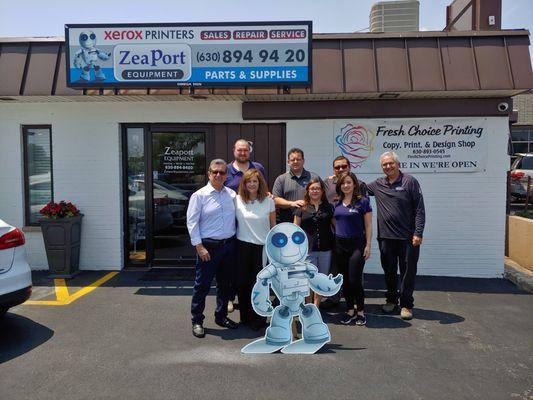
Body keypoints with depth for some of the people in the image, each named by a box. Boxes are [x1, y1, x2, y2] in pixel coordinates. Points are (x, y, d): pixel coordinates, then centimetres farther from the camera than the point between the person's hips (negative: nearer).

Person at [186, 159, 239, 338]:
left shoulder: (231, 194, 8)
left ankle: (221, 316, 32)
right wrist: (200, 247, -13)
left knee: (224, 283, 16)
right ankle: (197, 321, 17)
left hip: (229, 244, 5)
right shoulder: (199, 195, -6)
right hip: (208, 246, -5)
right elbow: (192, 222, -8)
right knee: (202, 284, 2)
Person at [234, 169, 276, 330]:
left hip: (262, 247, -1)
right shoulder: (237, 200, -1)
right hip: (243, 246, 1)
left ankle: (258, 319, 19)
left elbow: (273, 226, 5)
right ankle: (245, 316, 26)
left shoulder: (268, 201, -1)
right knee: (242, 282, 8)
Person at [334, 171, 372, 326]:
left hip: (357, 245, -4)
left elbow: (368, 225, -3)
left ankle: (360, 311, 12)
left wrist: (368, 245, -7)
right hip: (340, 245, 5)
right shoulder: (337, 203, 8)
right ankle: (350, 310, 24)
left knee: (355, 280, -7)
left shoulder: (362, 201, -4)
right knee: (345, 280, 10)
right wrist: (335, 241, 9)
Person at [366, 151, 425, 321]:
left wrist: (418, 233, -11)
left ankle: (406, 305, 18)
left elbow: (419, 209, -6)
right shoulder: (378, 184, 8)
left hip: (407, 237, -3)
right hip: (386, 237, 4)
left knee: (408, 271, 5)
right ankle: (391, 300, 30)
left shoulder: (409, 181, -4)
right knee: (389, 271, 14)